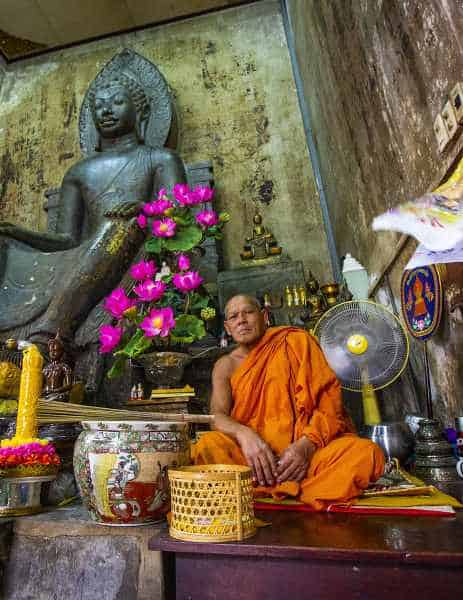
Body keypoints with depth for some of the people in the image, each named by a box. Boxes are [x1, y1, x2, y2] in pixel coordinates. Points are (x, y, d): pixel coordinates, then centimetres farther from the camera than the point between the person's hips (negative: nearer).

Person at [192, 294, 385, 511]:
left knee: (368, 453, -28)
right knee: (207, 446, -30)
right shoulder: (226, 365, 8)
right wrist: (244, 435, -28)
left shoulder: (295, 341, 3)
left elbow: (329, 398, -3)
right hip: (252, 452, 0)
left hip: (307, 450, 1)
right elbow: (218, 416, -5)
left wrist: (307, 444, -19)